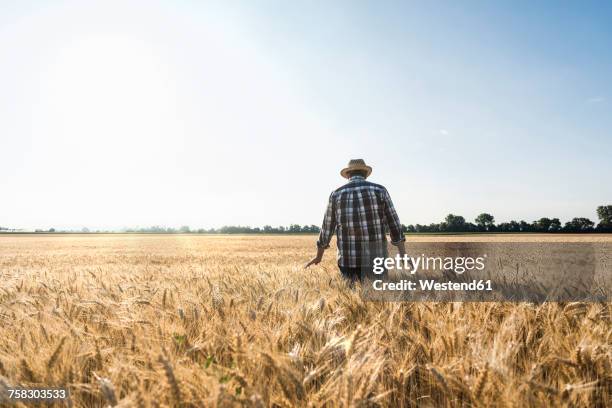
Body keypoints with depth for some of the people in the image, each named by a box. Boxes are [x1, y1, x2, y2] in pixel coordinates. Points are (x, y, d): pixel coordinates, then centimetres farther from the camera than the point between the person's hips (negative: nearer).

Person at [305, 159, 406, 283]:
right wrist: (403, 255, 5)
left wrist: (318, 256, 23)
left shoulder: (336, 194, 4)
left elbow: (327, 228, 11)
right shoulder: (379, 190, 1)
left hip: (348, 259, 1)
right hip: (376, 259, -1)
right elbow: (394, 223, 0)